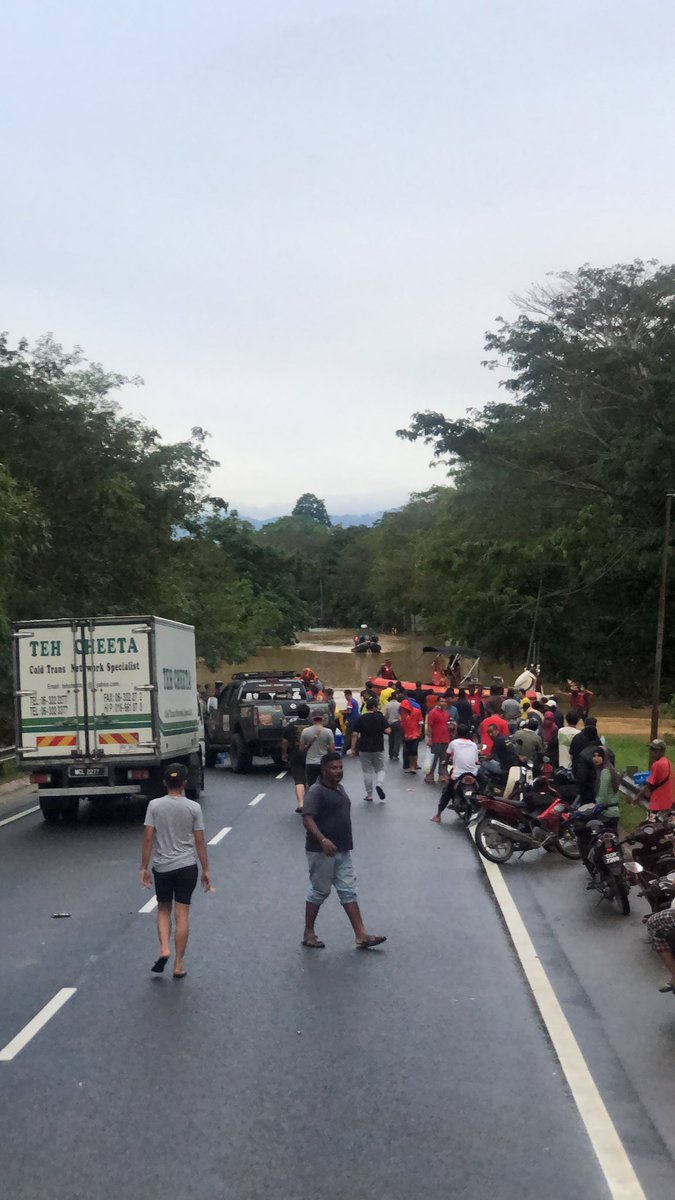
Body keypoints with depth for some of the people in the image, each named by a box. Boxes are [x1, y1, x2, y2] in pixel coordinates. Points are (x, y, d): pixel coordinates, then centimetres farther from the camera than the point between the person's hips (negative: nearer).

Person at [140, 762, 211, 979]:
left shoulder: (154, 806, -6)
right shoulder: (193, 807, -6)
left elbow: (148, 838, -6)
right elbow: (200, 841, -3)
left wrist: (144, 868, 2)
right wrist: (206, 870, 5)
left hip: (161, 867, 1)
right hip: (187, 867, 0)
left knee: (163, 910, 18)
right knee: (182, 914, 5)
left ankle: (164, 949, -2)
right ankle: (179, 964, 9)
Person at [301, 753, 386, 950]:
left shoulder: (339, 788, 12)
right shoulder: (316, 791, -16)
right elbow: (307, 818, -27)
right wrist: (322, 840, -39)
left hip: (343, 851, 8)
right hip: (322, 852, -8)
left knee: (349, 891, 6)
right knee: (319, 892, 3)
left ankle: (361, 936, 6)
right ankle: (308, 933, 19)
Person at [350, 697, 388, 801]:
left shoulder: (361, 718, -3)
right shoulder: (380, 717, -4)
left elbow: (355, 735, -6)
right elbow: (387, 731, -5)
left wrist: (353, 748, 0)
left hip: (364, 749, 0)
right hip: (378, 748, 0)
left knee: (367, 771, 9)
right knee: (380, 769, 14)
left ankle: (369, 794, 10)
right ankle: (379, 784, -15)